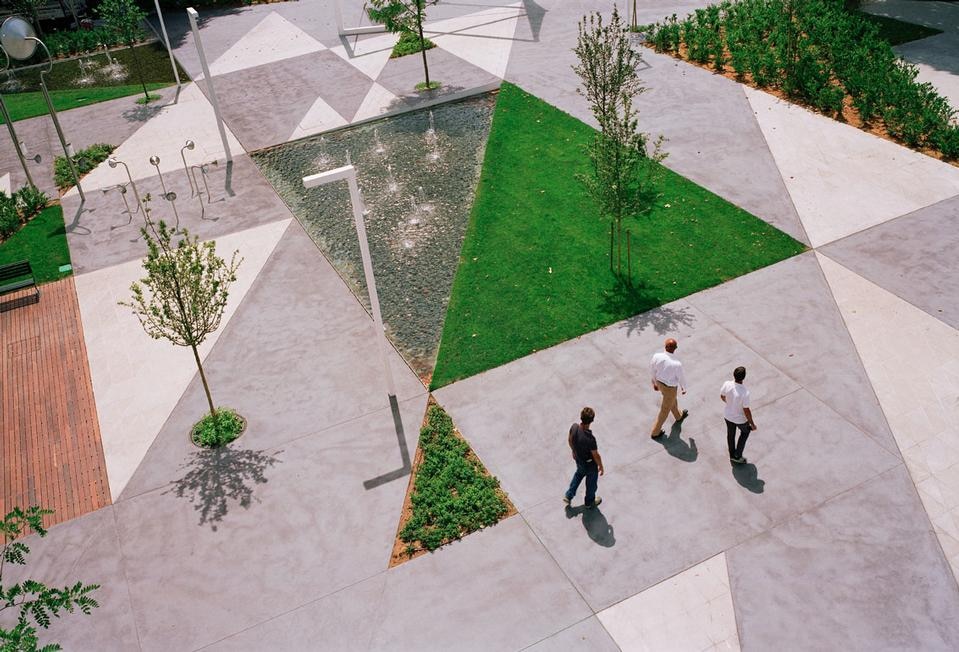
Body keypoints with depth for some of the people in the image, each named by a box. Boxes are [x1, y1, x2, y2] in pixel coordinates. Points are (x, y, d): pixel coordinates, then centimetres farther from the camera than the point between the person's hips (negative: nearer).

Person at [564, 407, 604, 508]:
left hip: (578, 460, 5)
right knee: (591, 482, 24)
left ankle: (568, 496, 46)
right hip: (590, 464, -5)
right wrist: (601, 466, -6)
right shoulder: (590, 439, -41)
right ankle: (590, 502, 49)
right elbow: (595, 455, -25)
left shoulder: (574, 427, -23)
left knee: (579, 474, 36)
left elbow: (570, 440, -2)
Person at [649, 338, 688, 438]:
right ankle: (655, 432, 35)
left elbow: (652, 371, -6)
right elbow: (681, 378, -17)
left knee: (672, 400, 35)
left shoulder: (657, 356, -25)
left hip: (659, 382, 5)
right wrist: (684, 388, 6)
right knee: (665, 410, 18)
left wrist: (655, 382, 14)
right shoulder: (677, 364, -37)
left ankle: (678, 416, 64)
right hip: (670, 388, -5)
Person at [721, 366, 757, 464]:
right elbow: (746, 411, -26)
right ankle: (737, 456, 33)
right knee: (745, 431, 29)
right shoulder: (745, 393, -38)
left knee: (730, 434, 28)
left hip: (728, 415, 4)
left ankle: (732, 456, 51)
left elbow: (722, 396, -3)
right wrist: (752, 424, -10)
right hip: (740, 419, -4)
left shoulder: (727, 384, -24)